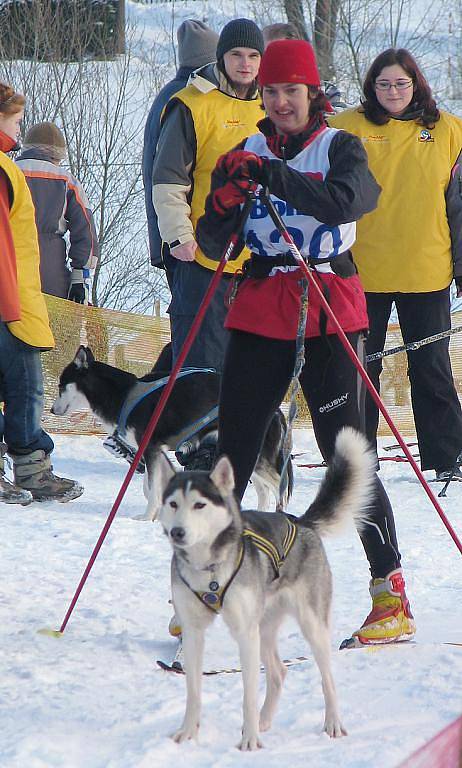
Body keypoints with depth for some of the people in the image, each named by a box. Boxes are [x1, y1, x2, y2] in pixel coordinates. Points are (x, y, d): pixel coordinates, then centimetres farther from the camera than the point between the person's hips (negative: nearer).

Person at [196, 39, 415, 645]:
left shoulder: (340, 148, 2)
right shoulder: (249, 154, 11)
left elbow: (346, 201, -20)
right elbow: (212, 243, 5)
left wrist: (271, 176, -25)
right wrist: (223, 207, -17)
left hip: (329, 310, -3)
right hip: (261, 310, 3)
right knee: (232, 449, 1)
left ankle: (392, 594, -1)